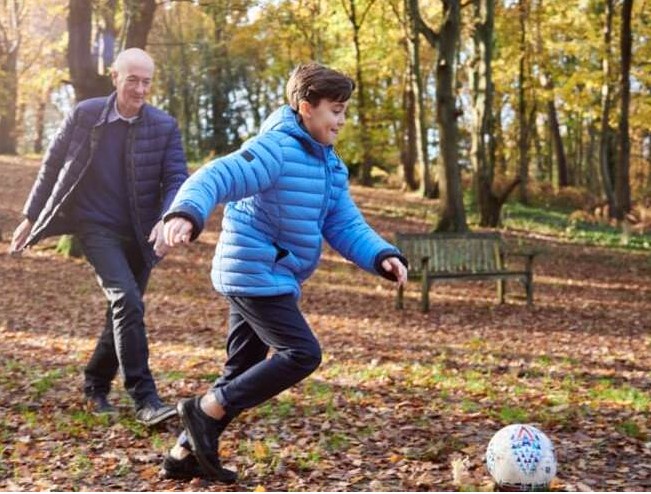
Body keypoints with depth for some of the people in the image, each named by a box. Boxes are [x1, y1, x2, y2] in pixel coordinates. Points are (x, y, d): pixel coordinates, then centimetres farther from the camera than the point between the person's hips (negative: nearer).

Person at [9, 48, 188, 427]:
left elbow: (177, 179, -6)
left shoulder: (164, 126, -2)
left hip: (139, 234, 3)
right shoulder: (85, 115, -4)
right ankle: (145, 399, -17)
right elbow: (52, 165, 5)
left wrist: (166, 221, -25)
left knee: (123, 310, 11)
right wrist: (30, 217, 8)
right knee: (127, 302, -20)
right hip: (97, 226, -3)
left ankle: (97, 387, 32)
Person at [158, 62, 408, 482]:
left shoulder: (330, 165, 12)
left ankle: (185, 453, 23)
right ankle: (206, 410, -5)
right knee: (303, 355, -13)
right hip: (256, 273, -10)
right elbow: (215, 177, -29)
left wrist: (383, 256, -9)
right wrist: (187, 212, -49)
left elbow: (346, 226, 8)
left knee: (243, 370, 14)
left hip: (270, 278, 10)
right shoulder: (276, 148, -17)